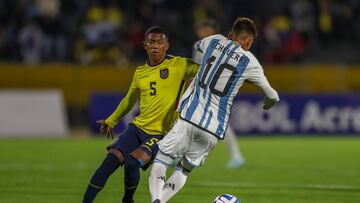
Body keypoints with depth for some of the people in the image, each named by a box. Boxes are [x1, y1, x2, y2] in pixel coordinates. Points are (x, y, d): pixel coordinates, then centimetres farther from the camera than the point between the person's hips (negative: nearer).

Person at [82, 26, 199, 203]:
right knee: (110, 160, -13)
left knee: (132, 162, -25)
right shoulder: (140, 72, 12)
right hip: (138, 127, 5)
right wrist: (111, 121, 34)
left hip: (161, 133, -5)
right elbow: (130, 100, 29)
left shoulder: (179, 65, -4)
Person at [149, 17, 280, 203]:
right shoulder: (250, 63, 4)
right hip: (214, 129, 0)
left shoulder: (214, 41, 9)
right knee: (184, 170, 14)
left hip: (190, 117, 0)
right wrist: (268, 104, 40)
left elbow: (197, 45, 36)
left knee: (161, 159, 5)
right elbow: (272, 97, 15)